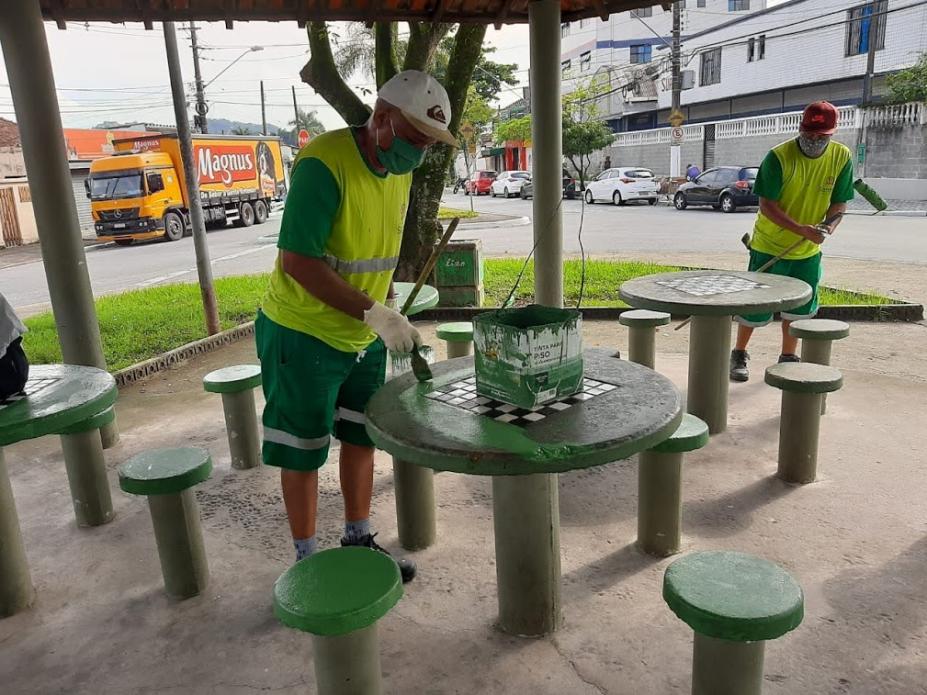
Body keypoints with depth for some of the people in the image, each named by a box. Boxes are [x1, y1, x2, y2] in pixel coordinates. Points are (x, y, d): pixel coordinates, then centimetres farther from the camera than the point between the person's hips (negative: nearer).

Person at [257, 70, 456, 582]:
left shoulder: (401, 167, 2)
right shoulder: (323, 165, -23)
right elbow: (297, 262, -26)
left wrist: (386, 312, 10)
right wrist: (373, 313, -29)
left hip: (364, 336, 8)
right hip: (303, 334, -7)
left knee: (361, 439, 16)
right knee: (302, 453, 6)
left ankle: (358, 541, 34)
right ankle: (307, 561, 23)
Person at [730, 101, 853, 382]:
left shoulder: (842, 157, -5)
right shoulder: (779, 157, -19)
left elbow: (839, 201, 2)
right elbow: (766, 205, -20)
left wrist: (830, 225, -20)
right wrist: (802, 229, -30)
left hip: (808, 251, 4)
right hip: (769, 246, -4)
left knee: (799, 307, 13)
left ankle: (788, 358, 30)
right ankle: (739, 355, 20)